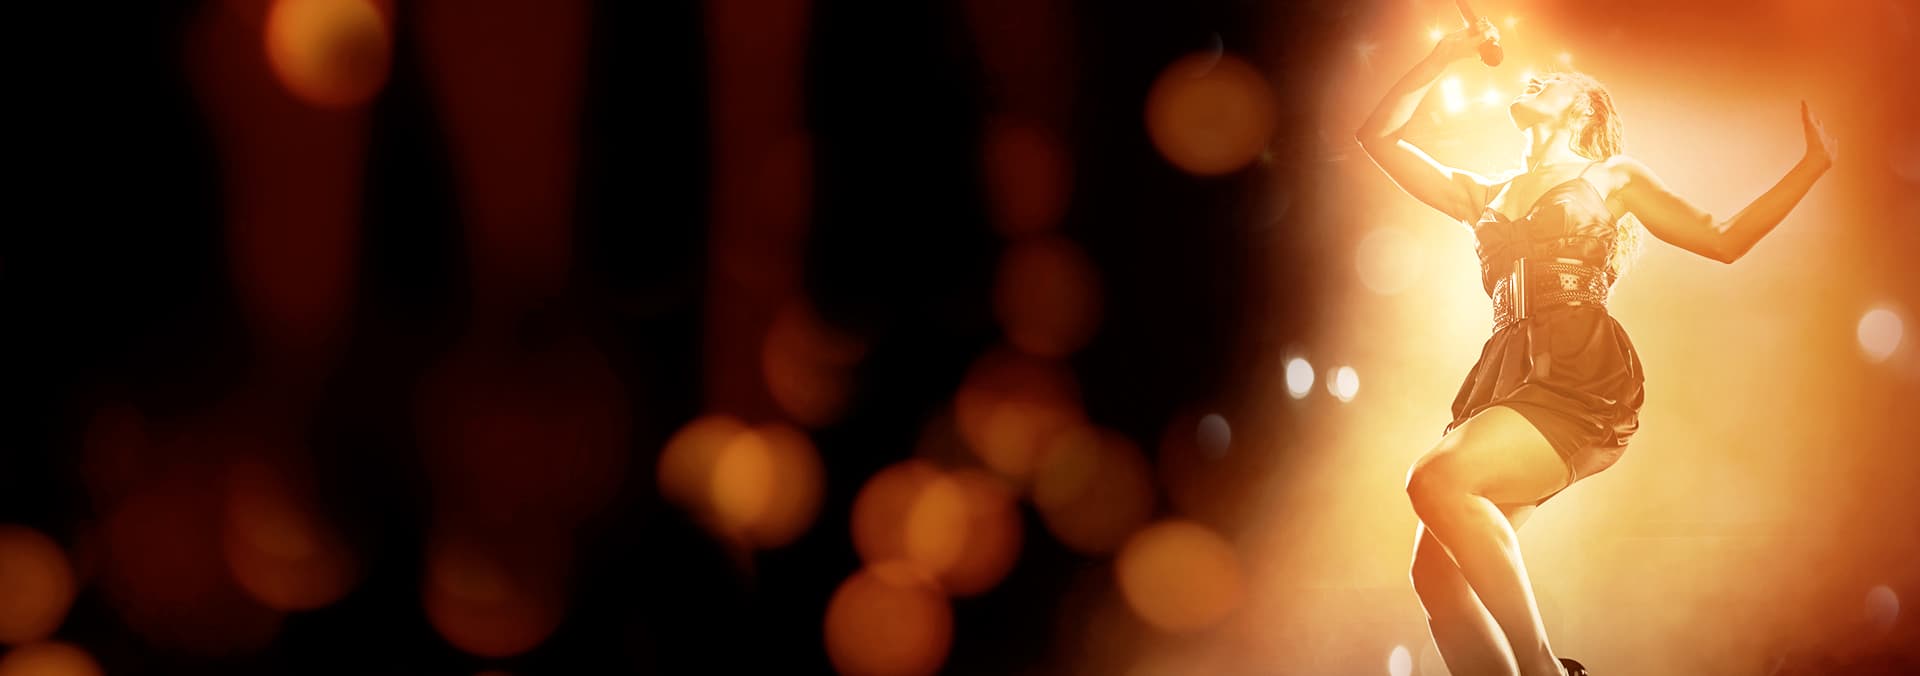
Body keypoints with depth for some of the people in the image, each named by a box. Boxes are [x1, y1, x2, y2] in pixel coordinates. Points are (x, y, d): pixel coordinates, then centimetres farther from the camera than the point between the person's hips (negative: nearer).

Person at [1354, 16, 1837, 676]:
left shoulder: (1614, 177, 21)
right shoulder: (1485, 195, 30)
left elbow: (1724, 241, 20)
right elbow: (1379, 136, 28)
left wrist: (1814, 162, 15)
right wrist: (1442, 58, 24)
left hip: (1584, 379, -5)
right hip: (1507, 371, 5)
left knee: (1439, 477, -32)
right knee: (1436, 571, -13)